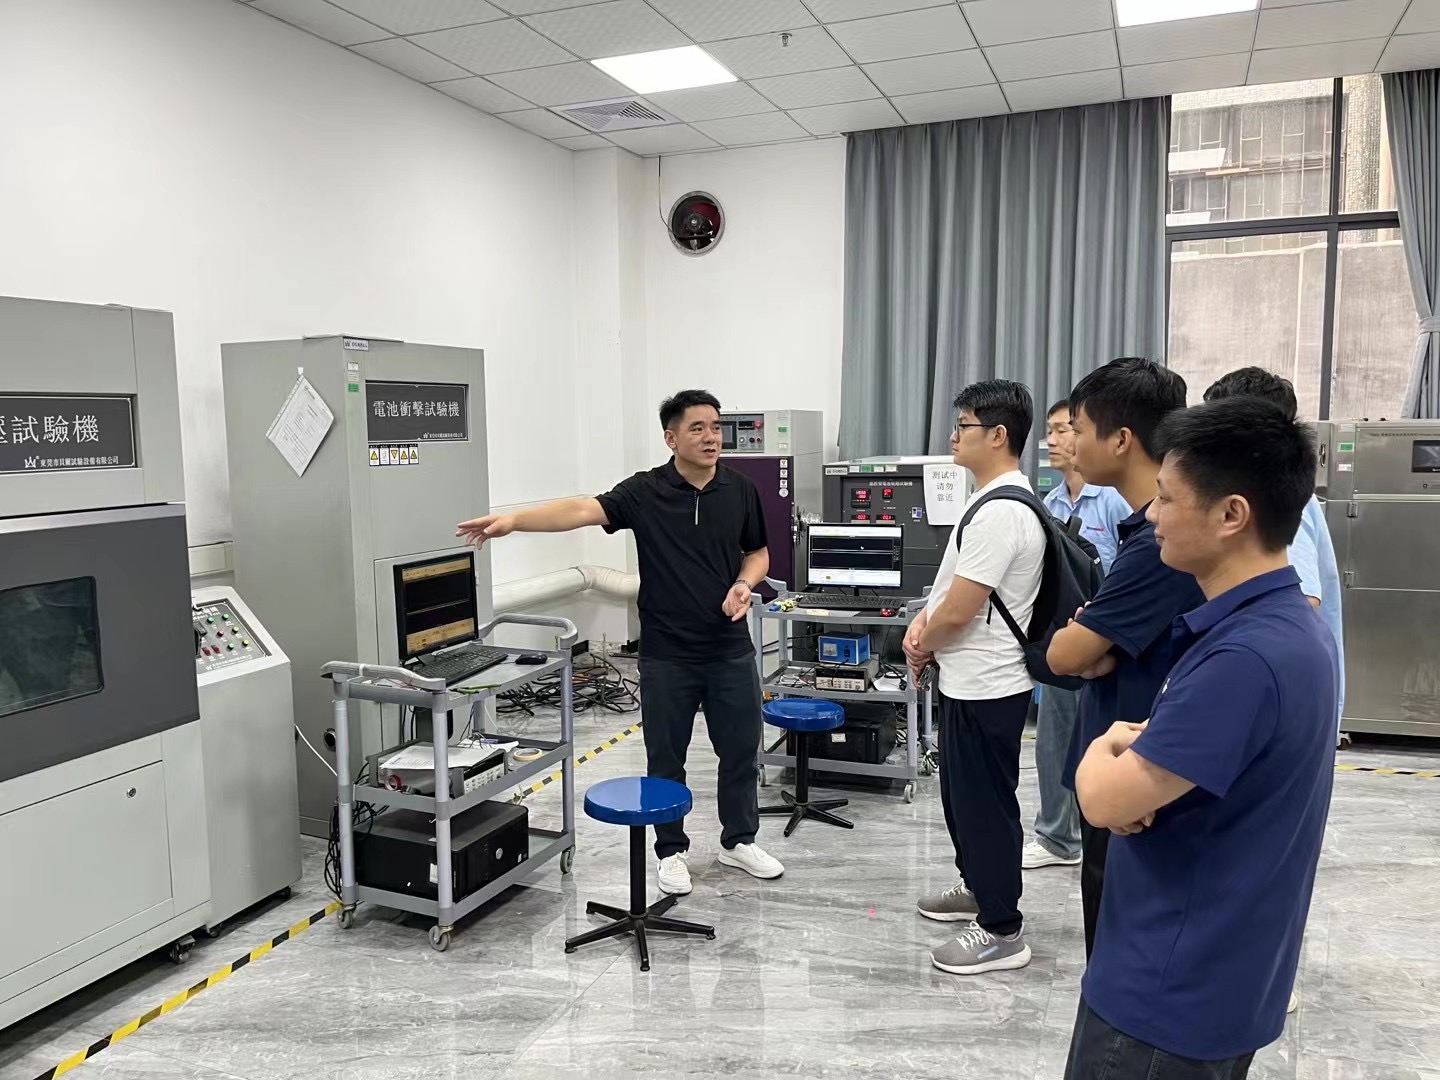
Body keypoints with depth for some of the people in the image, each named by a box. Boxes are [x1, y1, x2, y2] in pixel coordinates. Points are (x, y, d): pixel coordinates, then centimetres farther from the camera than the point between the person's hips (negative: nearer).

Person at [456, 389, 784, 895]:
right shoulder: (645, 491, -8)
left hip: (730, 650, 2)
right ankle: (671, 850, 26)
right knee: (666, 758, 9)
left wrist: (744, 584, -10)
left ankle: (739, 840, 32)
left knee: (740, 751, 12)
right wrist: (513, 520, -37)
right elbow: (583, 509, -23)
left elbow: (758, 552, 12)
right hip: (666, 654, -2)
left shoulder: (740, 491, 1)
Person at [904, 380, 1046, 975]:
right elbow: (954, 590, 17)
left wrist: (920, 647, -6)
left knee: (984, 803, 2)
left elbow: (958, 612, -24)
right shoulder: (998, 499, 10)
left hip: (985, 686, -10)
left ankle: (1002, 931, 16)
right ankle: (979, 886, 41)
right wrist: (925, 620, 0)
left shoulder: (1000, 513, -24)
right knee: (963, 793, 23)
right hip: (971, 679, 10)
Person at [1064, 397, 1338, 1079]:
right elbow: (1170, 757, 9)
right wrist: (1133, 753, -12)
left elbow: (1104, 799, -26)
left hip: (1173, 990, -9)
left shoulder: (1244, 656, -30)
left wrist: (1105, 749, -5)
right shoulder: (1288, 626, 3)